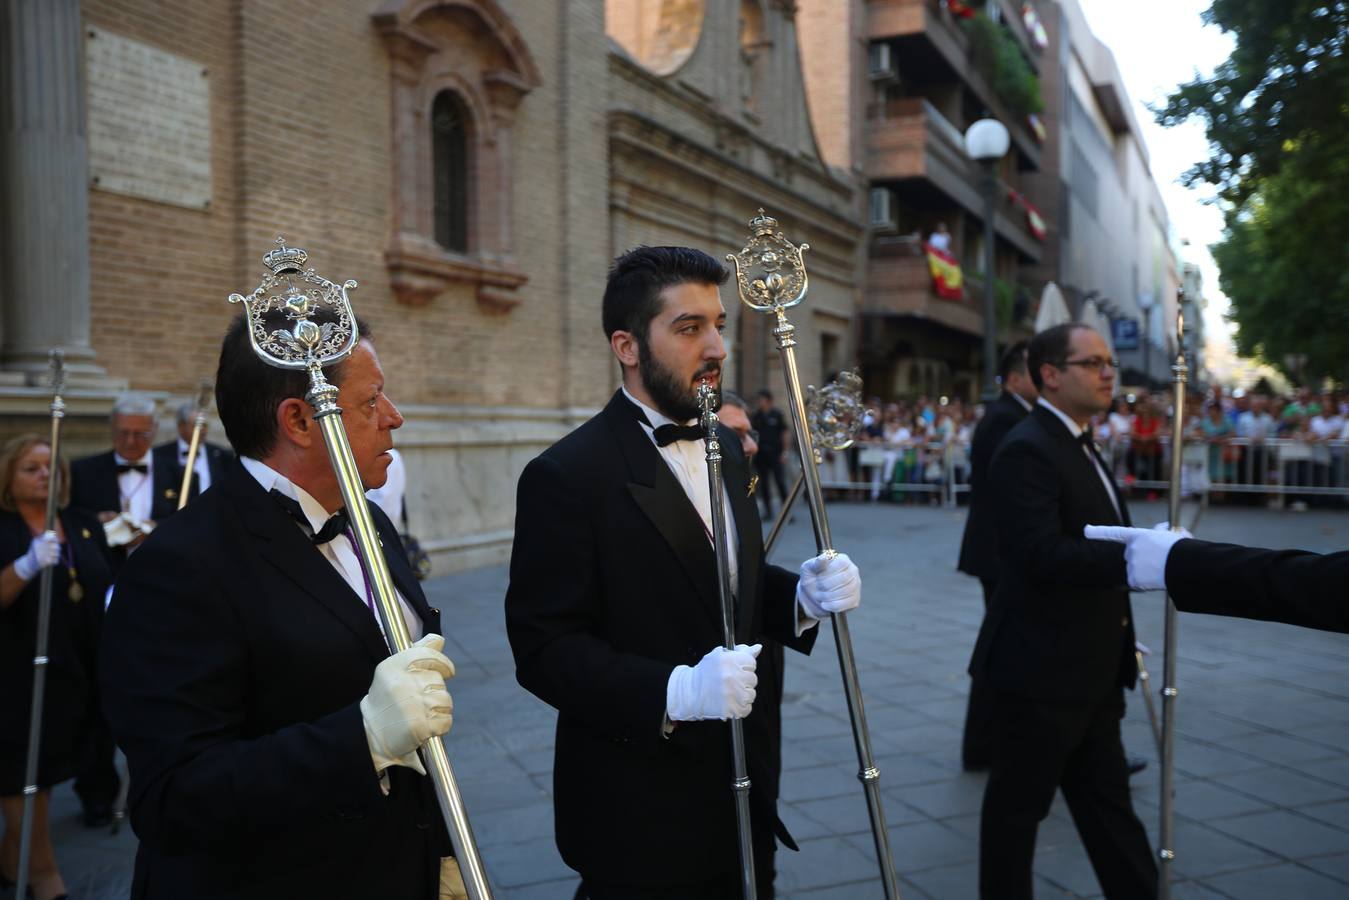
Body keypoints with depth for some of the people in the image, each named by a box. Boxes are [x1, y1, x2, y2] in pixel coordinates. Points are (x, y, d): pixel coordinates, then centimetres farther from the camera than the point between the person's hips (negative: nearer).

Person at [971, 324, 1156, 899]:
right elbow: (1043, 555, -29)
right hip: (1040, 670, -9)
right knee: (1017, 806, 7)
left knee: (1107, 804, 18)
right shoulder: (1026, 450, -18)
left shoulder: (1077, 445, 14)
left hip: (1089, 672, 9)